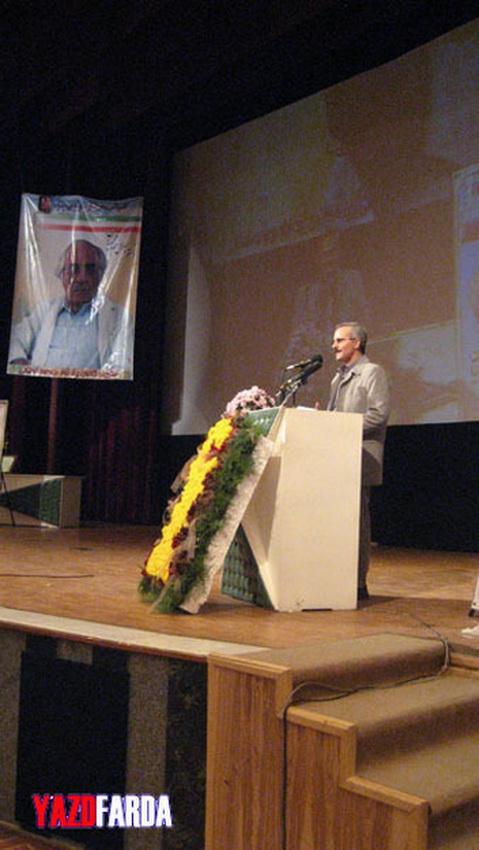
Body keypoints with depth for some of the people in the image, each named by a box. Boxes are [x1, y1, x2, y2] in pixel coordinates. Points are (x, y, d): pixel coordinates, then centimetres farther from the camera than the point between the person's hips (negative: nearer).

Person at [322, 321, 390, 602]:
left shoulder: (373, 372, -3)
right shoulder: (339, 377, 23)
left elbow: (379, 414, -13)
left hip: (361, 458, -8)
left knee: (357, 520, -7)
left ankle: (358, 584, -1)